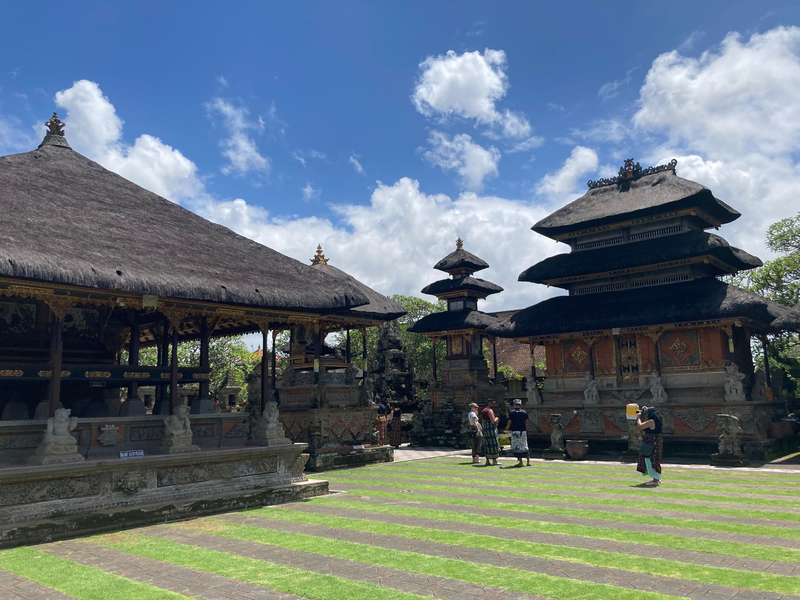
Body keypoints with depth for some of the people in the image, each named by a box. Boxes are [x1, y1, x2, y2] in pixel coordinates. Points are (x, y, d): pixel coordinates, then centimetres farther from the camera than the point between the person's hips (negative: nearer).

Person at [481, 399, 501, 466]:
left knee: (487, 444, 10)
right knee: (493, 444, -4)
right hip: (491, 429, -9)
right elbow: (493, 421, -20)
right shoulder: (490, 411, -14)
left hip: (485, 428, 9)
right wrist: (496, 419, -2)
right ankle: (494, 461, -2)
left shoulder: (483, 411, 15)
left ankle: (487, 461, 10)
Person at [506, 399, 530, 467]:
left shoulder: (511, 412, -6)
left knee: (517, 447, 1)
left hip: (515, 431, -4)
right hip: (523, 431, 4)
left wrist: (507, 427, 13)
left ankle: (520, 462, -1)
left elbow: (509, 422, -6)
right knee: (524, 446, 13)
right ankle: (528, 461, 14)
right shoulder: (524, 412, 3)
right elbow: (526, 422, 4)